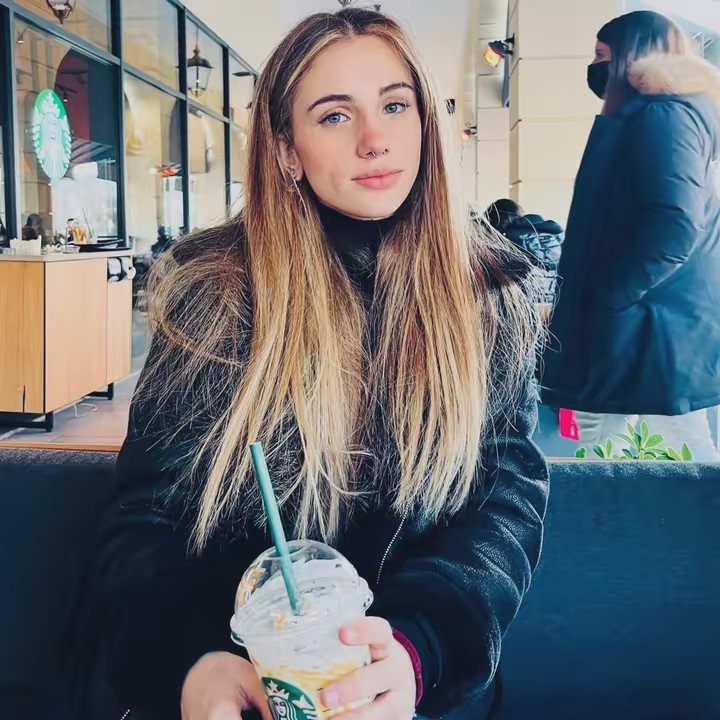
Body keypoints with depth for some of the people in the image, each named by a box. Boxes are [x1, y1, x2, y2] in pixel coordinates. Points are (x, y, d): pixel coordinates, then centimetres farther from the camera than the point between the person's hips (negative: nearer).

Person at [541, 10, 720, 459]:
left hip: (653, 332, -10)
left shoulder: (664, 116, -11)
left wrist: (603, 300, -16)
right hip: (665, 330, 10)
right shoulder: (652, 118, 21)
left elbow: (675, 226, -24)